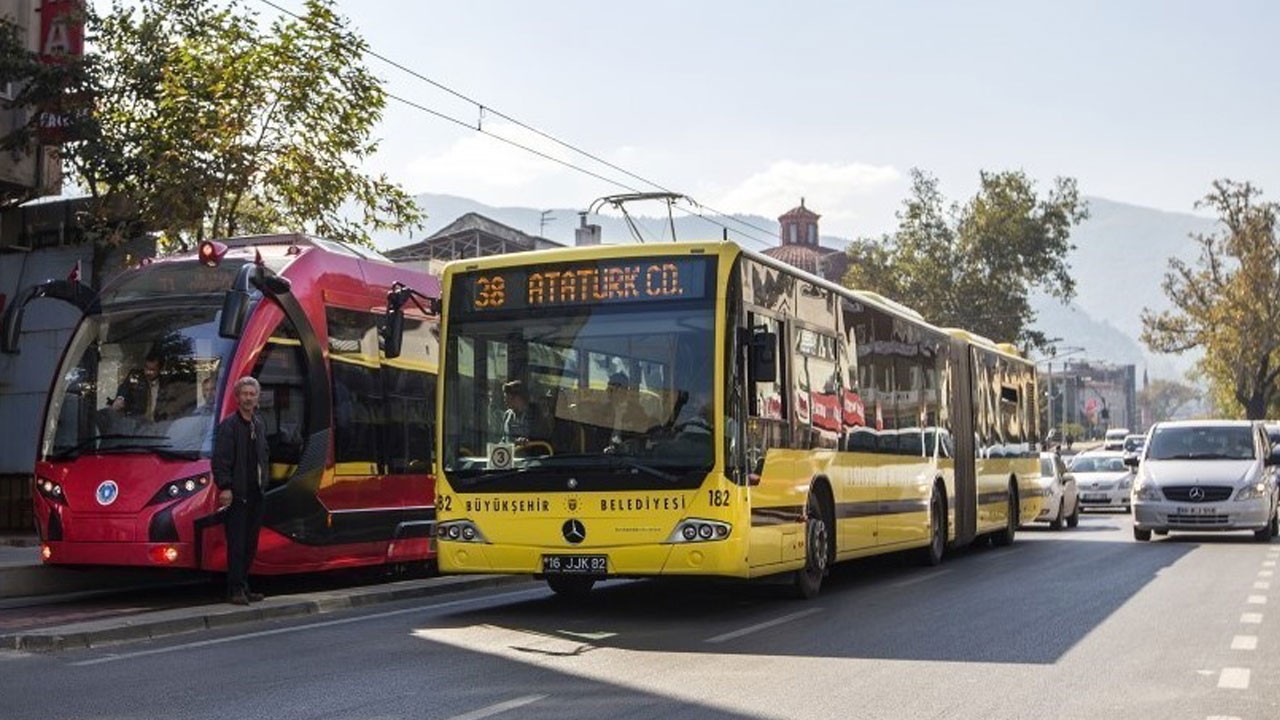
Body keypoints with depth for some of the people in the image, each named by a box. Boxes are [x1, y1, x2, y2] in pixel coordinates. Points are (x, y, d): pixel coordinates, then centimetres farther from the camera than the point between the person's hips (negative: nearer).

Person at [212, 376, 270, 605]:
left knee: (250, 543, 10)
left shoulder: (260, 423, 14)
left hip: (255, 492, 7)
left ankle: (243, 587, 18)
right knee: (237, 543, -5)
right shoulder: (228, 425, -8)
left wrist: (263, 481, 12)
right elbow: (220, 460, -13)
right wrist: (225, 487, -19)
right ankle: (236, 590, 0)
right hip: (237, 494, -7)